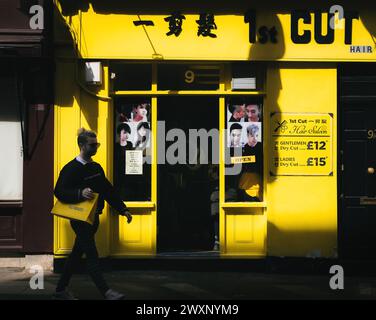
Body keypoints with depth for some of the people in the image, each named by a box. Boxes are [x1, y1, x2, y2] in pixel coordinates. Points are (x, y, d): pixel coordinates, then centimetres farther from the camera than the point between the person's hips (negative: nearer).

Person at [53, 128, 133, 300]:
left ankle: (61, 289, 23)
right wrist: (80, 193, -30)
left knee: (77, 254, 13)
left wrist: (123, 209, 10)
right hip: (79, 219, -8)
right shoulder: (71, 168, -10)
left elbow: (108, 190, 16)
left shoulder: (96, 168, 13)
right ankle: (106, 292, -10)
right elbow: (59, 192, -16)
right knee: (92, 255, -9)